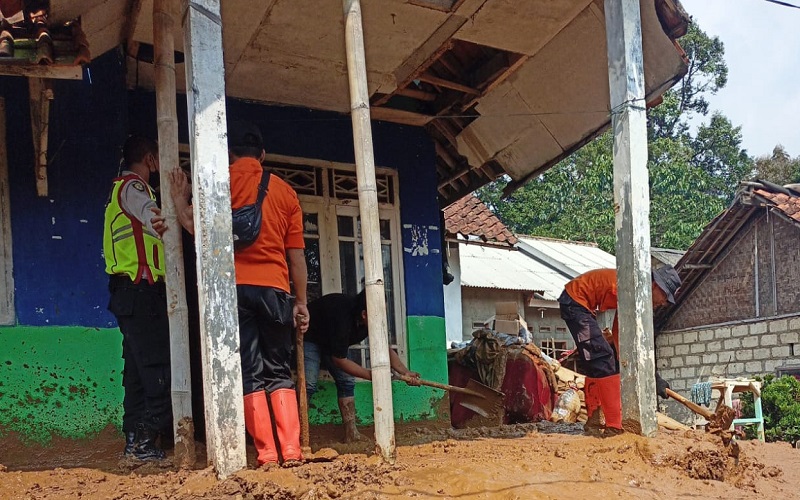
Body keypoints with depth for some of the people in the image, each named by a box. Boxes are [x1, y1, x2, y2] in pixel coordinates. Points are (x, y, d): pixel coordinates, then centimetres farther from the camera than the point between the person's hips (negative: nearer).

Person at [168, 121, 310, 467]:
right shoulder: (284, 190, 12)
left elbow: (195, 225, -7)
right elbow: (296, 254, 10)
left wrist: (180, 198, 12)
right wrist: (301, 302, 16)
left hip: (234, 287, -2)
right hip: (274, 288, 2)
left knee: (250, 372, 2)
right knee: (279, 372, 10)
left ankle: (267, 453, -1)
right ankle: (292, 451, 2)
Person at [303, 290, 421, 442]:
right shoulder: (341, 317, -41)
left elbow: (385, 349, -5)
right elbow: (340, 360, -32)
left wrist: (405, 372, -18)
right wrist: (371, 375, -31)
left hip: (331, 341, 8)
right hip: (309, 338, -8)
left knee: (347, 382, -4)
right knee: (309, 384, -21)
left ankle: (352, 434, -3)